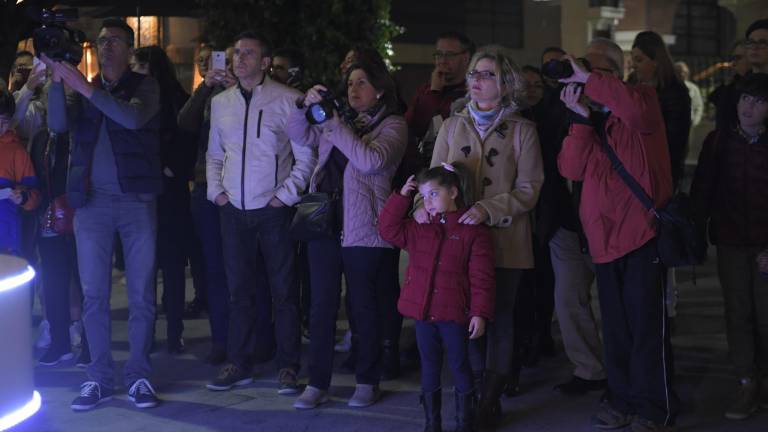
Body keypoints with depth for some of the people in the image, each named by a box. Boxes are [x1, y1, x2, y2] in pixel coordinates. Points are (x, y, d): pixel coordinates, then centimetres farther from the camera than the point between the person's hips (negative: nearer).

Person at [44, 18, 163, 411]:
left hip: (137, 199, -2)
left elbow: (134, 117, -16)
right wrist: (58, 80, -15)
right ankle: (99, 377, 11)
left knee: (141, 294, 1)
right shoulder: (82, 90, 14)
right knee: (94, 295, 3)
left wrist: (86, 88, -17)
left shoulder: (144, 86, 5)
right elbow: (58, 125, -3)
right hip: (91, 201, 2)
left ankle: (138, 375, 10)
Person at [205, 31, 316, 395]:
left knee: (283, 290, 2)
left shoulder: (287, 100, -6)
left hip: (274, 211, -4)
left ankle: (288, 366, 9)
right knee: (239, 289, 9)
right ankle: (238, 364, 17)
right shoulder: (220, 102, 10)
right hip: (233, 211, 4)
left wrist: (285, 194, -10)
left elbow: (306, 156, -5)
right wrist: (216, 190, 6)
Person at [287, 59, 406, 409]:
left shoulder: (393, 125, -2)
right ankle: (317, 383, 13)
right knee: (321, 305, 6)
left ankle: (367, 382, 17)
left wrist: (335, 128, -18)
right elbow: (300, 136, 10)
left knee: (364, 307, 4)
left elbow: (372, 160, -18)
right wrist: (306, 105, -7)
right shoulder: (340, 119, 15)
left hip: (363, 229, -5)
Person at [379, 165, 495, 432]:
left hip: (454, 314, -4)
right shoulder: (417, 229, 10)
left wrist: (480, 313, -14)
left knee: (459, 367, 6)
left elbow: (481, 278, -9)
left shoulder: (473, 230, -7)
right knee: (429, 367, 12)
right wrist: (402, 197, 5)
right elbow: (388, 229, 11)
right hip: (423, 313, 5)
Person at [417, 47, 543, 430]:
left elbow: (528, 190, -6)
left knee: (499, 319, 4)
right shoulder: (452, 127, 9)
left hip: (504, 240, -2)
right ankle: (473, 396, 17)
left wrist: (488, 210, -19)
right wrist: (425, 207, -14)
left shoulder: (522, 131, 0)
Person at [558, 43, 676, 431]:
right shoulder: (587, 123, 15)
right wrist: (581, 117, -9)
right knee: (615, 327, 14)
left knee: (646, 325, -3)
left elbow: (636, 109, -27)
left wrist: (589, 79, -18)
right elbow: (572, 169, -1)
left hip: (643, 234, -6)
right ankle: (622, 399, 27)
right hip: (605, 237, 6)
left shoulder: (641, 103, -1)